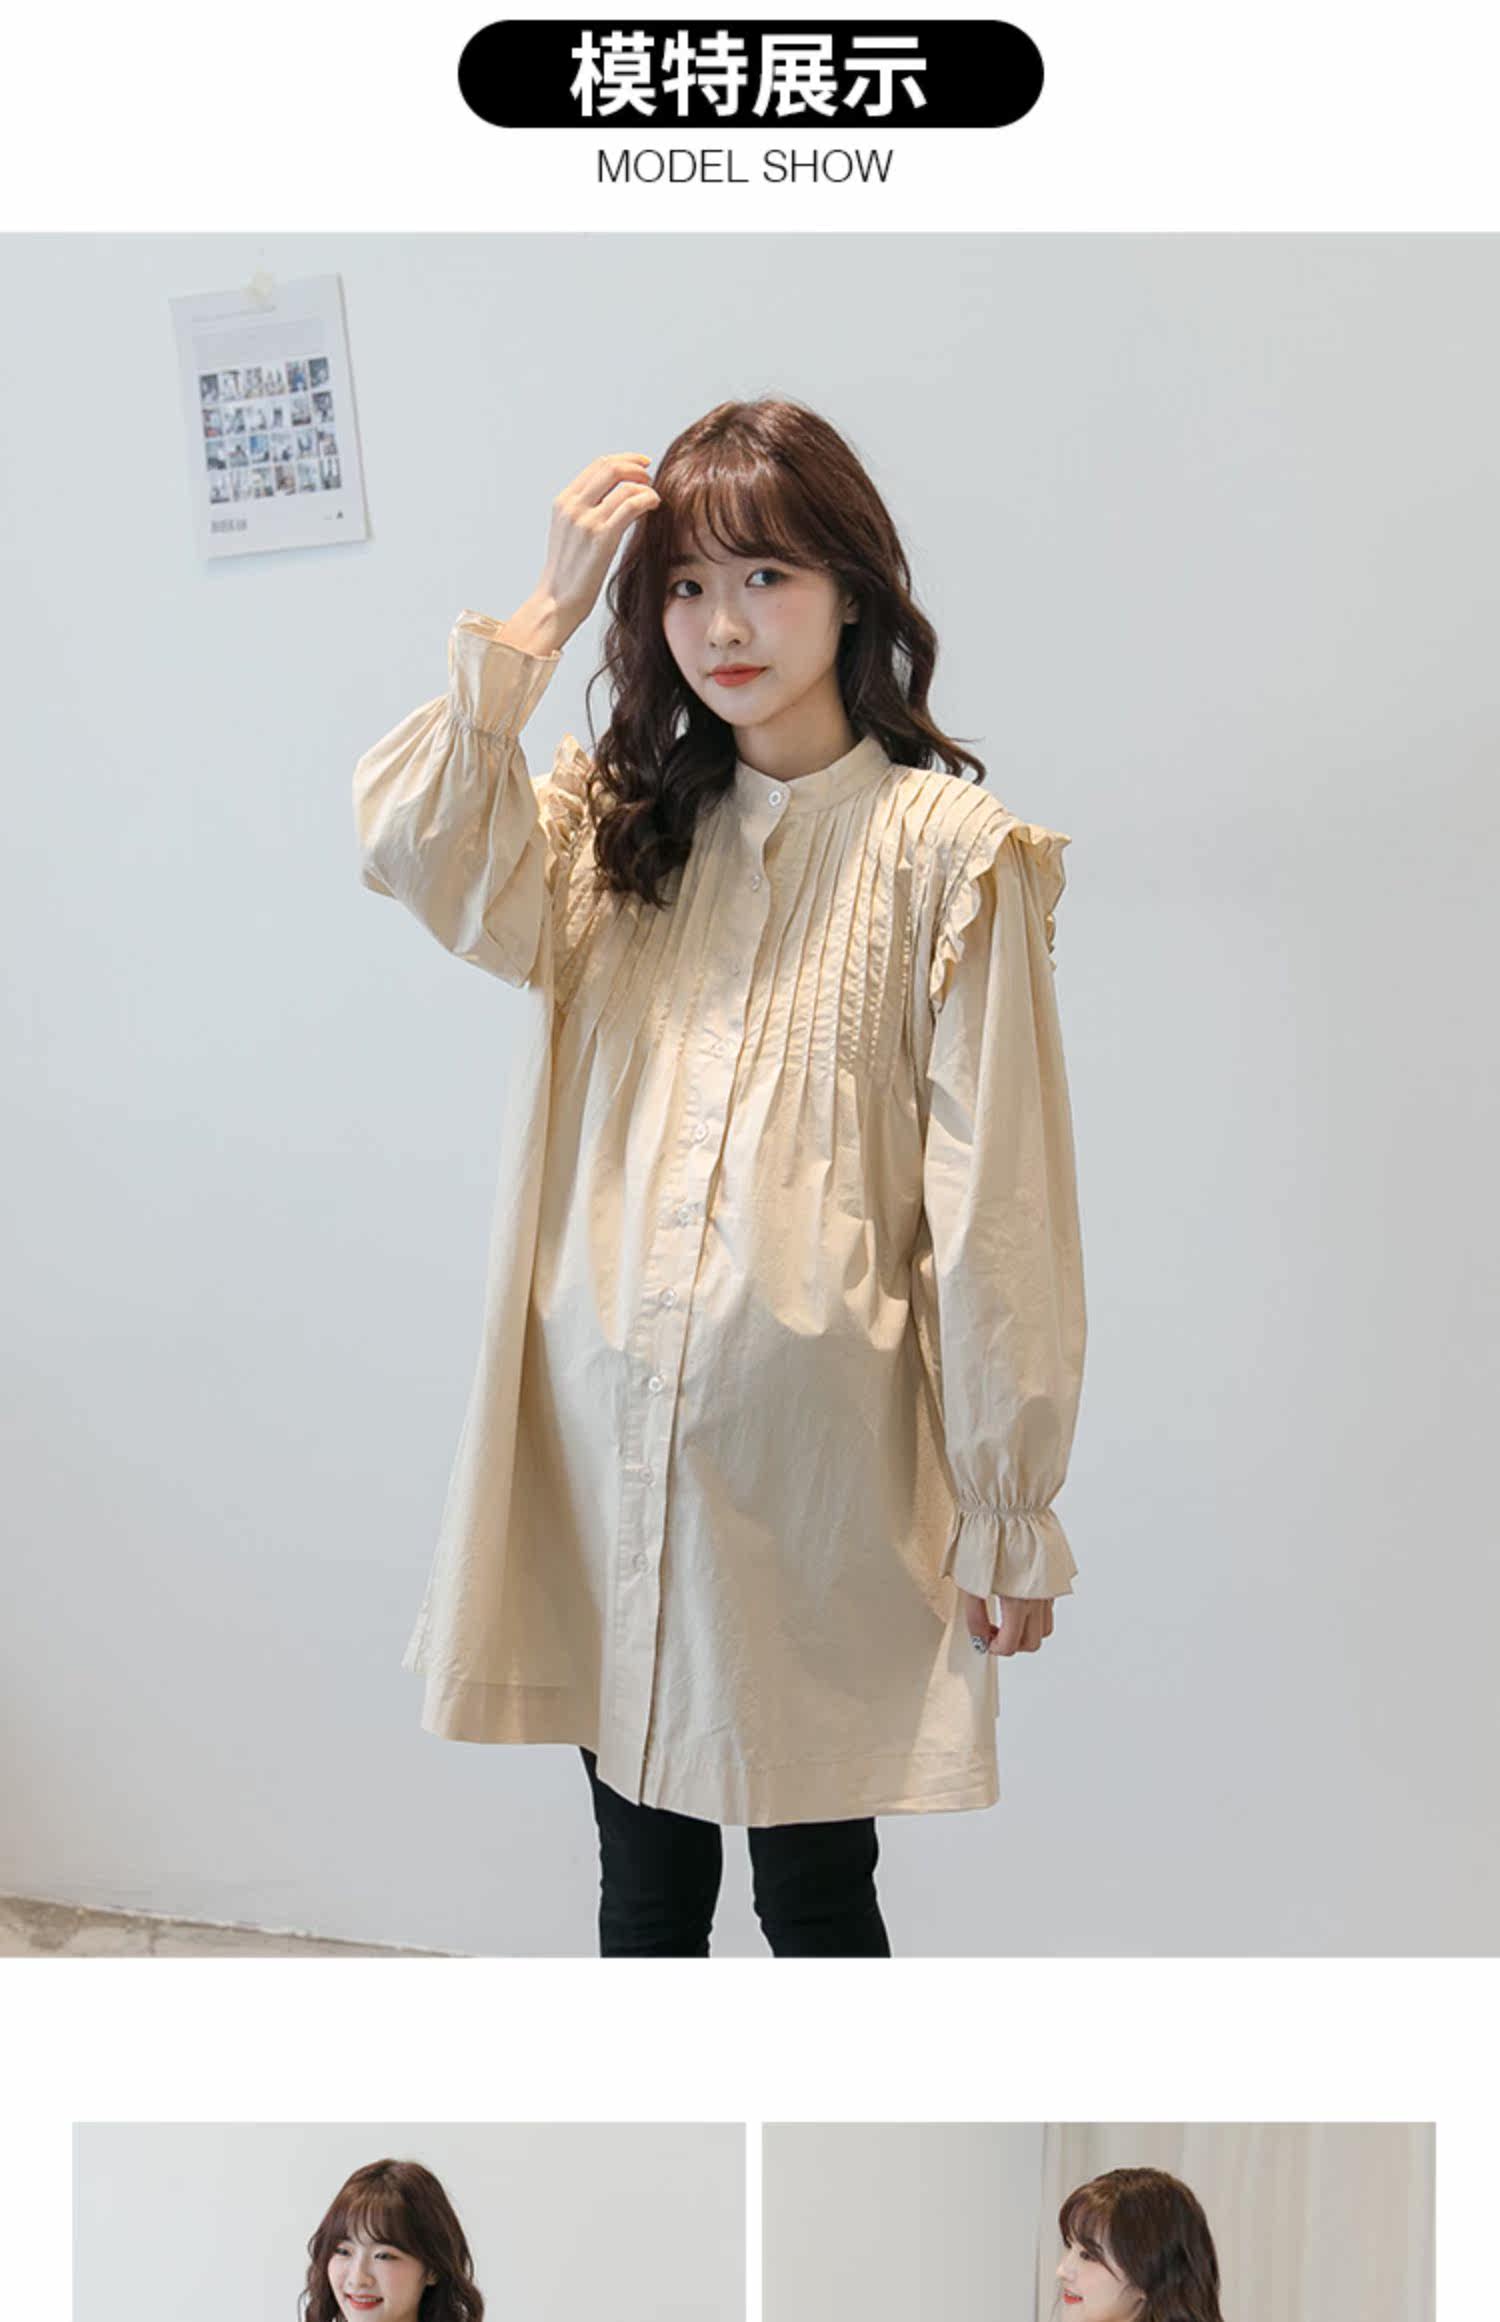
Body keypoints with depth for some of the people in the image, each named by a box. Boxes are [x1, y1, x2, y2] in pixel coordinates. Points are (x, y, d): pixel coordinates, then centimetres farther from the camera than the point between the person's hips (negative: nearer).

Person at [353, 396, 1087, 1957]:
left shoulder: (945, 849, -6)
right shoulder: (615, 827, 9)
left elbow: (993, 1200, -8)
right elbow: (412, 843, -10)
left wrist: (1007, 1509, -7)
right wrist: (547, 608, -8)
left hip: (813, 1445, -4)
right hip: (610, 1433, 4)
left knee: (814, 1889, 11)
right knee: (644, 1884, 18)